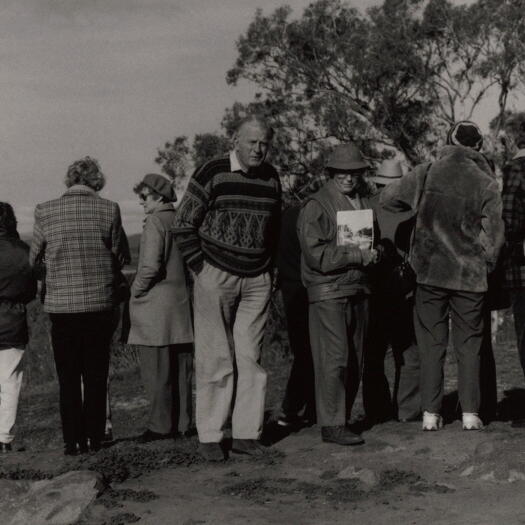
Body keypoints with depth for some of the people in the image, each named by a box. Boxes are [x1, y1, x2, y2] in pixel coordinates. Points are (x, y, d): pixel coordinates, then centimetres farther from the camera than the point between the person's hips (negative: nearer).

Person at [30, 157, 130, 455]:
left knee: (68, 378, 9)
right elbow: (122, 257, 2)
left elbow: (34, 257, 6)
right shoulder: (109, 210, -7)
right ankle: (95, 438, 15)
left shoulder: (45, 212, -4)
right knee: (96, 377, 11)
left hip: (61, 306, 0)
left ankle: (74, 441, 9)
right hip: (100, 304, 0)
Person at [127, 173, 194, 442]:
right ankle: (181, 423, 15)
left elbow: (151, 265, -19)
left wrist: (136, 291, -6)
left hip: (156, 307, -8)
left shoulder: (155, 222, -11)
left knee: (156, 371, -2)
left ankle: (160, 425, 1)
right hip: (181, 306, 8)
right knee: (180, 369, 10)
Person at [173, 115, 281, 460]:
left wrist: (268, 270, 13)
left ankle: (247, 434, 11)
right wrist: (201, 268, -7)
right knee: (216, 360, -2)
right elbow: (184, 225, -4)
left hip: (257, 281, 4)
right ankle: (210, 437, 4)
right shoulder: (212, 174, -7)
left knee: (250, 359, 4)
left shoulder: (271, 178, 9)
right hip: (216, 277, -4)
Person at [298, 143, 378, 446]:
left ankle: (343, 419, 18)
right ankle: (332, 425, -5)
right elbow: (316, 253, -15)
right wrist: (356, 255, -17)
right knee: (335, 359, -10)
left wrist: (374, 255, 5)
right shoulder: (317, 205, -8)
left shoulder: (365, 200, 14)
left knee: (355, 362, 9)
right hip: (328, 291, -7)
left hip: (359, 290, 7)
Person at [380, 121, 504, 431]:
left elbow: (387, 198, 4)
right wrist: (485, 267, 11)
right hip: (470, 277, -1)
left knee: (432, 344, 8)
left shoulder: (426, 174, -3)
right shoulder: (486, 184, -5)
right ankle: (470, 413, 8)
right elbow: (494, 235, -3)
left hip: (431, 272, 1)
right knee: (469, 344, 9)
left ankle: (431, 414, 8)